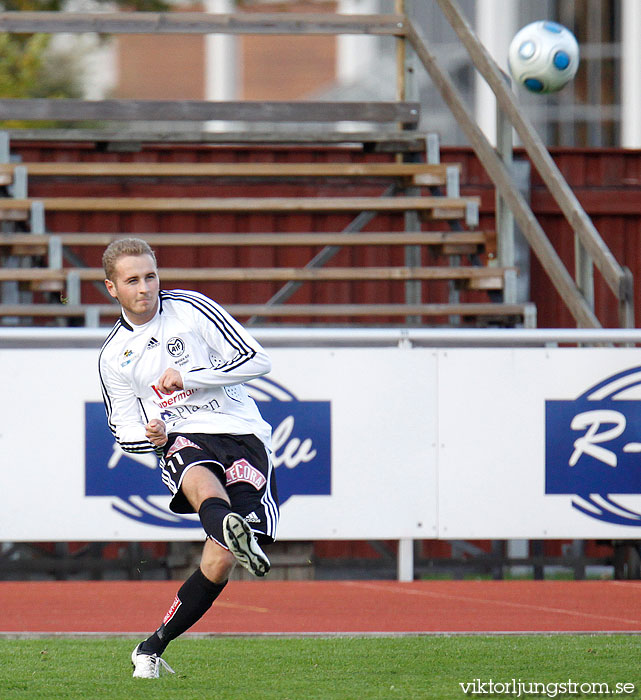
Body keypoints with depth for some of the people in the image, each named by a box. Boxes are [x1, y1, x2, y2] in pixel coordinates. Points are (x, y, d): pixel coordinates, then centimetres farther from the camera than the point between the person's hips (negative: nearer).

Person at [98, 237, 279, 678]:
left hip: (241, 434, -1)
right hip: (181, 441, 1)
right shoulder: (114, 357, 14)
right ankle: (231, 527, -74)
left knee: (219, 562, -15)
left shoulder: (191, 308, 4)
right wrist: (153, 435, -4)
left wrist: (188, 376, -9)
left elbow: (256, 360, 0)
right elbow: (125, 430, 20)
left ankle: (153, 649, 0)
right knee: (202, 479, -40)